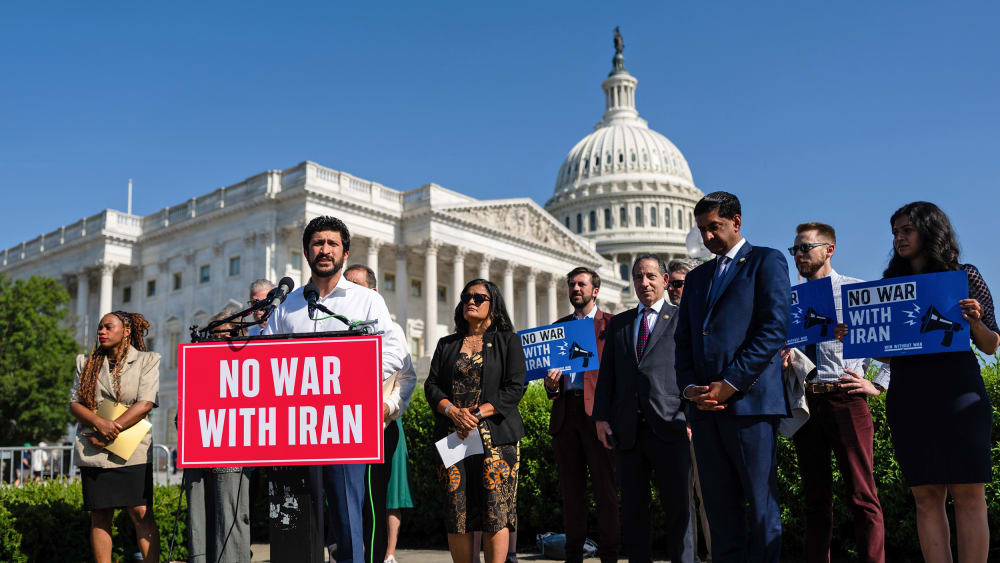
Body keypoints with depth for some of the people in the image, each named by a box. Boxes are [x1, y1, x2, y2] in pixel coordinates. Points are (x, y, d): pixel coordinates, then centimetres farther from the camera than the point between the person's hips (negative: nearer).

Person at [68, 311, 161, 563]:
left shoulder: (147, 361, 4)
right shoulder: (87, 363, 15)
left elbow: (146, 403, -6)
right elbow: (74, 403, 7)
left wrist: (113, 430, -12)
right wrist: (100, 423, -11)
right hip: (93, 450, 3)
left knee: (141, 513, -9)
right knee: (100, 514, 3)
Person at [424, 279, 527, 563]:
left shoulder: (508, 341, 8)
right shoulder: (447, 345, 19)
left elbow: (515, 387, -2)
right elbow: (432, 385, 10)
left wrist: (478, 414, -12)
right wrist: (452, 411, -10)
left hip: (495, 437, -3)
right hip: (453, 436, 3)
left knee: (495, 510, -8)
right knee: (456, 510, 0)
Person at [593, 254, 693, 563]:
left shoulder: (682, 319, 6)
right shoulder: (618, 323, 18)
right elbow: (607, 373, 15)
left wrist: (691, 418, -9)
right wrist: (601, 417, 6)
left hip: (669, 427, -4)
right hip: (627, 430, 4)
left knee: (676, 506, 0)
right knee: (633, 508, 8)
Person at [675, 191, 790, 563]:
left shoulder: (766, 261, 4)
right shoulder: (697, 277, 23)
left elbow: (774, 328, -8)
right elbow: (684, 340, 19)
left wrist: (730, 384, -13)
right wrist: (690, 387, 1)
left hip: (749, 399, -6)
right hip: (705, 405, 6)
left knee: (760, 502, -3)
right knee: (719, 504, 7)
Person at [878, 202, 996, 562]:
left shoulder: (964, 275, 7)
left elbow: (990, 346, 6)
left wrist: (974, 321, -13)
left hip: (958, 390, -3)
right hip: (907, 396, 3)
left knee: (968, 494, -6)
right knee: (927, 496, 0)